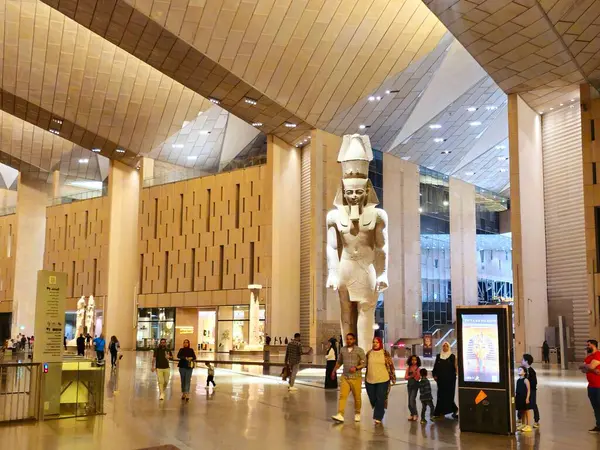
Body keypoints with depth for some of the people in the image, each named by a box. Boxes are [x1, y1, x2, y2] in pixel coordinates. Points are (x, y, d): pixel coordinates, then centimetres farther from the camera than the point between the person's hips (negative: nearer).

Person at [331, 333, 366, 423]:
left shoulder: (359, 350, -5)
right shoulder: (342, 350, 7)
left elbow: (364, 363, -6)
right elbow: (339, 362, 22)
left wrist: (356, 367, -21)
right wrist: (334, 370, 24)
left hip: (356, 378, -2)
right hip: (345, 377, 3)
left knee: (357, 397, 7)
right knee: (342, 396, -10)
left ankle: (357, 414, 27)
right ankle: (340, 415, -17)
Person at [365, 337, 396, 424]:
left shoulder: (385, 353, -1)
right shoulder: (369, 353, 6)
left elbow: (391, 366, 2)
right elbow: (365, 365, 13)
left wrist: (393, 377, 1)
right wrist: (365, 378, 13)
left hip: (383, 380, -3)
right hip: (370, 380, 3)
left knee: (380, 399, -6)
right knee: (372, 399, 8)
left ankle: (378, 417, 3)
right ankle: (380, 412, 33)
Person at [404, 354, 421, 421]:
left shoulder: (418, 369, -4)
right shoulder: (408, 368, 5)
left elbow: (418, 378, -9)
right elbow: (405, 377, 0)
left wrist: (415, 374, -25)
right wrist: (411, 376, -16)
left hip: (415, 385, -4)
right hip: (409, 385, 4)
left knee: (412, 399, -14)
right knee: (410, 400, 7)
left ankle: (415, 414, -3)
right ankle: (412, 414, 16)